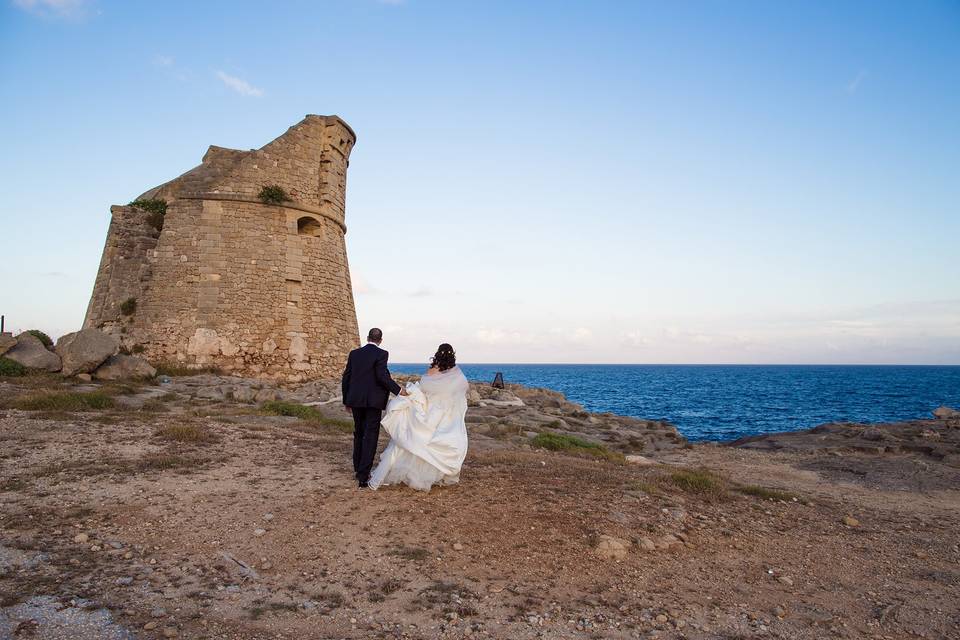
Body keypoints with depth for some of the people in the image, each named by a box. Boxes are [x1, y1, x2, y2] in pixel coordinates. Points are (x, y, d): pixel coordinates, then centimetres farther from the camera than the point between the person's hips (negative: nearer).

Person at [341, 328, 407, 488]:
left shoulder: (354, 353, 8)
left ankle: (358, 469, 31)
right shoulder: (381, 354, -7)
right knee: (370, 437, -2)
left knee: (359, 434, 19)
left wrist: (346, 401, 18)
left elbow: (346, 378, 10)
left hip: (355, 400, 5)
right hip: (373, 401, -5)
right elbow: (382, 376, -18)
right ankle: (363, 476, -5)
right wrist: (398, 390, -10)